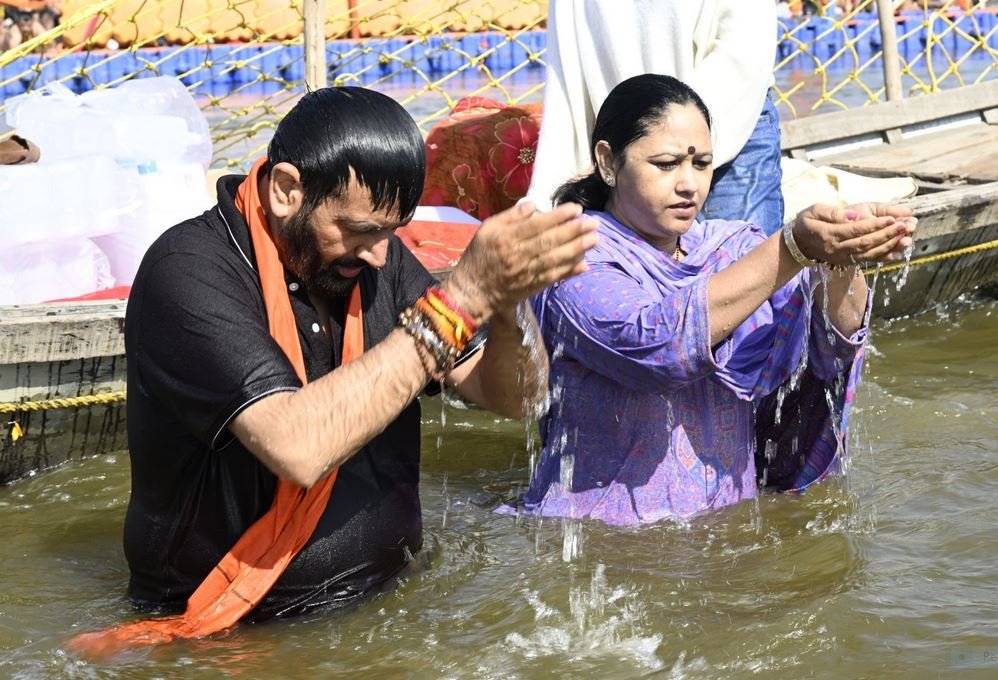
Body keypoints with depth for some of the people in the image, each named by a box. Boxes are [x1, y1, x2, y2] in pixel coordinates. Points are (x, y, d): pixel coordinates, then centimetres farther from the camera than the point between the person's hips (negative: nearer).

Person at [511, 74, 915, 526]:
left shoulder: (732, 247, 10)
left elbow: (837, 326, -6)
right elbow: (658, 340, -25)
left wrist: (841, 258, -28)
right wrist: (796, 247, -30)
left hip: (732, 520, 4)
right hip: (601, 539, -4)